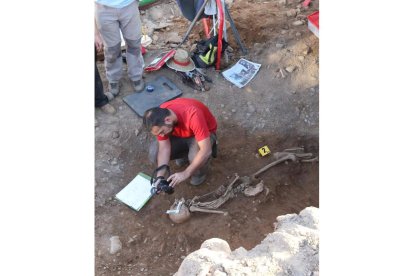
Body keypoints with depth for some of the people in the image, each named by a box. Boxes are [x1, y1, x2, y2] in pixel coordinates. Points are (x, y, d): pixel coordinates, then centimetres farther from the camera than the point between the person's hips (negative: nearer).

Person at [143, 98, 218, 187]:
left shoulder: (193, 115, -41)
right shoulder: (159, 116, -25)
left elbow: (206, 151, -40)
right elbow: (164, 147, -20)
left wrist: (185, 173, -43)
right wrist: (160, 176, -31)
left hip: (204, 134, -4)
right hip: (179, 134, 4)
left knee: (195, 157, -35)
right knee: (154, 154, -17)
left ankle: (200, 173, 1)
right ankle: (185, 155, 11)